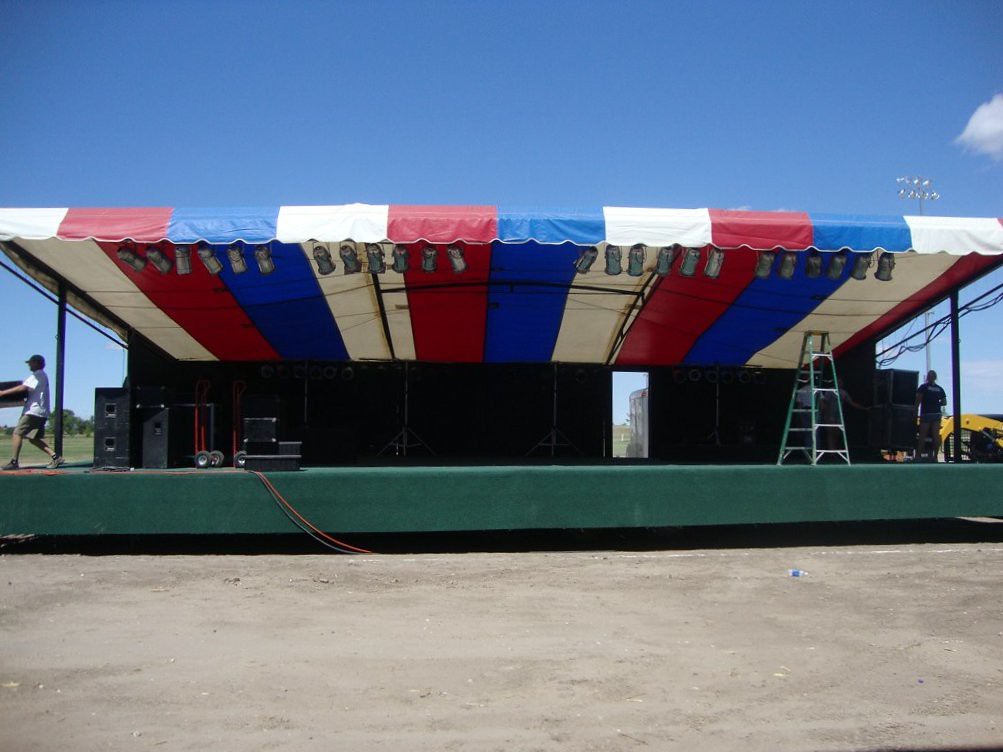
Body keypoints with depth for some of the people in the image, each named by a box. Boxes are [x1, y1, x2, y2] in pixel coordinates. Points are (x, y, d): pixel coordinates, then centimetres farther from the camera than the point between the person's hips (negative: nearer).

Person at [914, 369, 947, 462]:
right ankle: (935, 457, 1)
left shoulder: (923, 387, -3)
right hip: (937, 413, 4)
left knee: (922, 435, -2)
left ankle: (918, 456, -4)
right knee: (936, 436, 2)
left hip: (926, 413, -4)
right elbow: (944, 402, 10)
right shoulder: (940, 389, 11)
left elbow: (918, 399, -10)